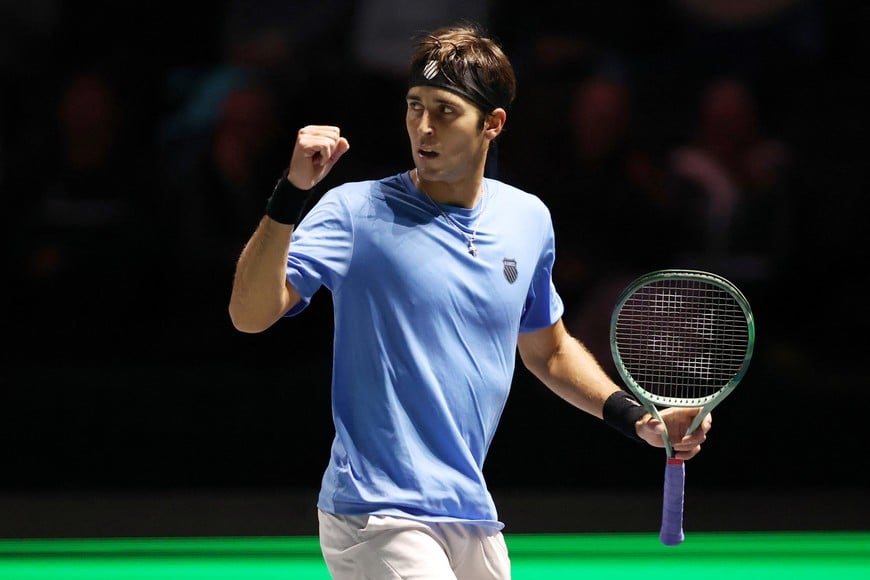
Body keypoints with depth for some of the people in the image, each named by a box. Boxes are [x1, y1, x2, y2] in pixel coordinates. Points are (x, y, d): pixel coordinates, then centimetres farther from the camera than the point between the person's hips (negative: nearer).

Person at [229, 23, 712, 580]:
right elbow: (250, 313, -19)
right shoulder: (355, 212, -8)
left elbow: (548, 349, 24)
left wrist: (636, 418, 12)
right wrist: (291, 193, -28)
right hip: (382, 523, -6)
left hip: (473, 517, 6)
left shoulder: (529, 220, 8)